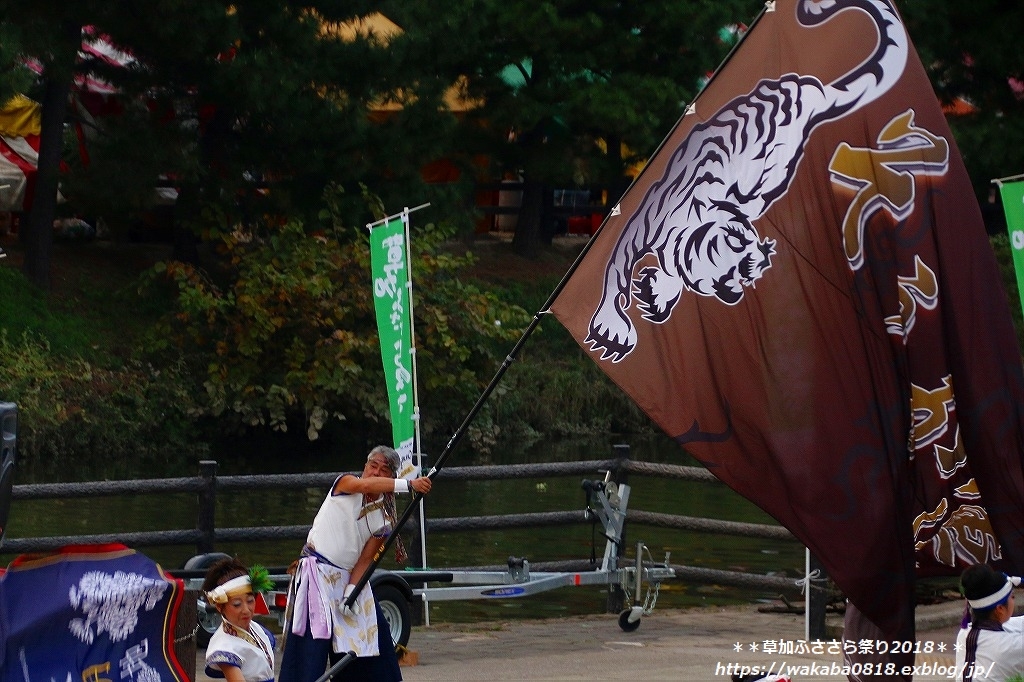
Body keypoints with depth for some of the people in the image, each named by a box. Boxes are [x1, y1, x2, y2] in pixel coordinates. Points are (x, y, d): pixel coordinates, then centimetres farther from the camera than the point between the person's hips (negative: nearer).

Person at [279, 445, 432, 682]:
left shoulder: (383, 519, 5)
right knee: (315, 639, -15)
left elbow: (366, 559, 0)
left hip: (348, 577, 6)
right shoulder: (345, 483, -6)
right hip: (316, 573, -6)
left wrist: (351, 591, -15)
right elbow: (364, 485, -30)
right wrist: (408, 484, -39)